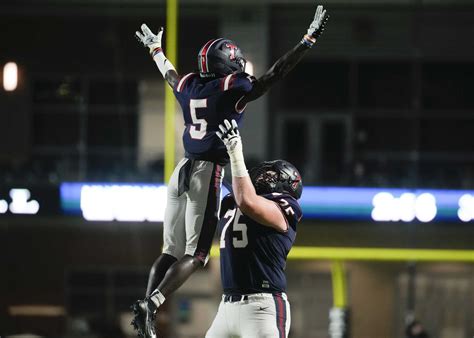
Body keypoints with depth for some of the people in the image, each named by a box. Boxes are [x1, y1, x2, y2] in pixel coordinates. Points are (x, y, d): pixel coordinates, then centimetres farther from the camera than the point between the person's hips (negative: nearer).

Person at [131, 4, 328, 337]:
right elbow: (274, 75, -8)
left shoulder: (189, 86, 11)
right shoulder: (233, 88, -7)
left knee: (171, 251, 10)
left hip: (182, 171, 7)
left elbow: (169, 73, 32)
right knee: (195, 255, -7)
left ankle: (146, 307, 0)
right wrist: (308, 41, -4)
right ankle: (151, 304, -22)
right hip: (208, 173, -7)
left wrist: (155, 49, 52)